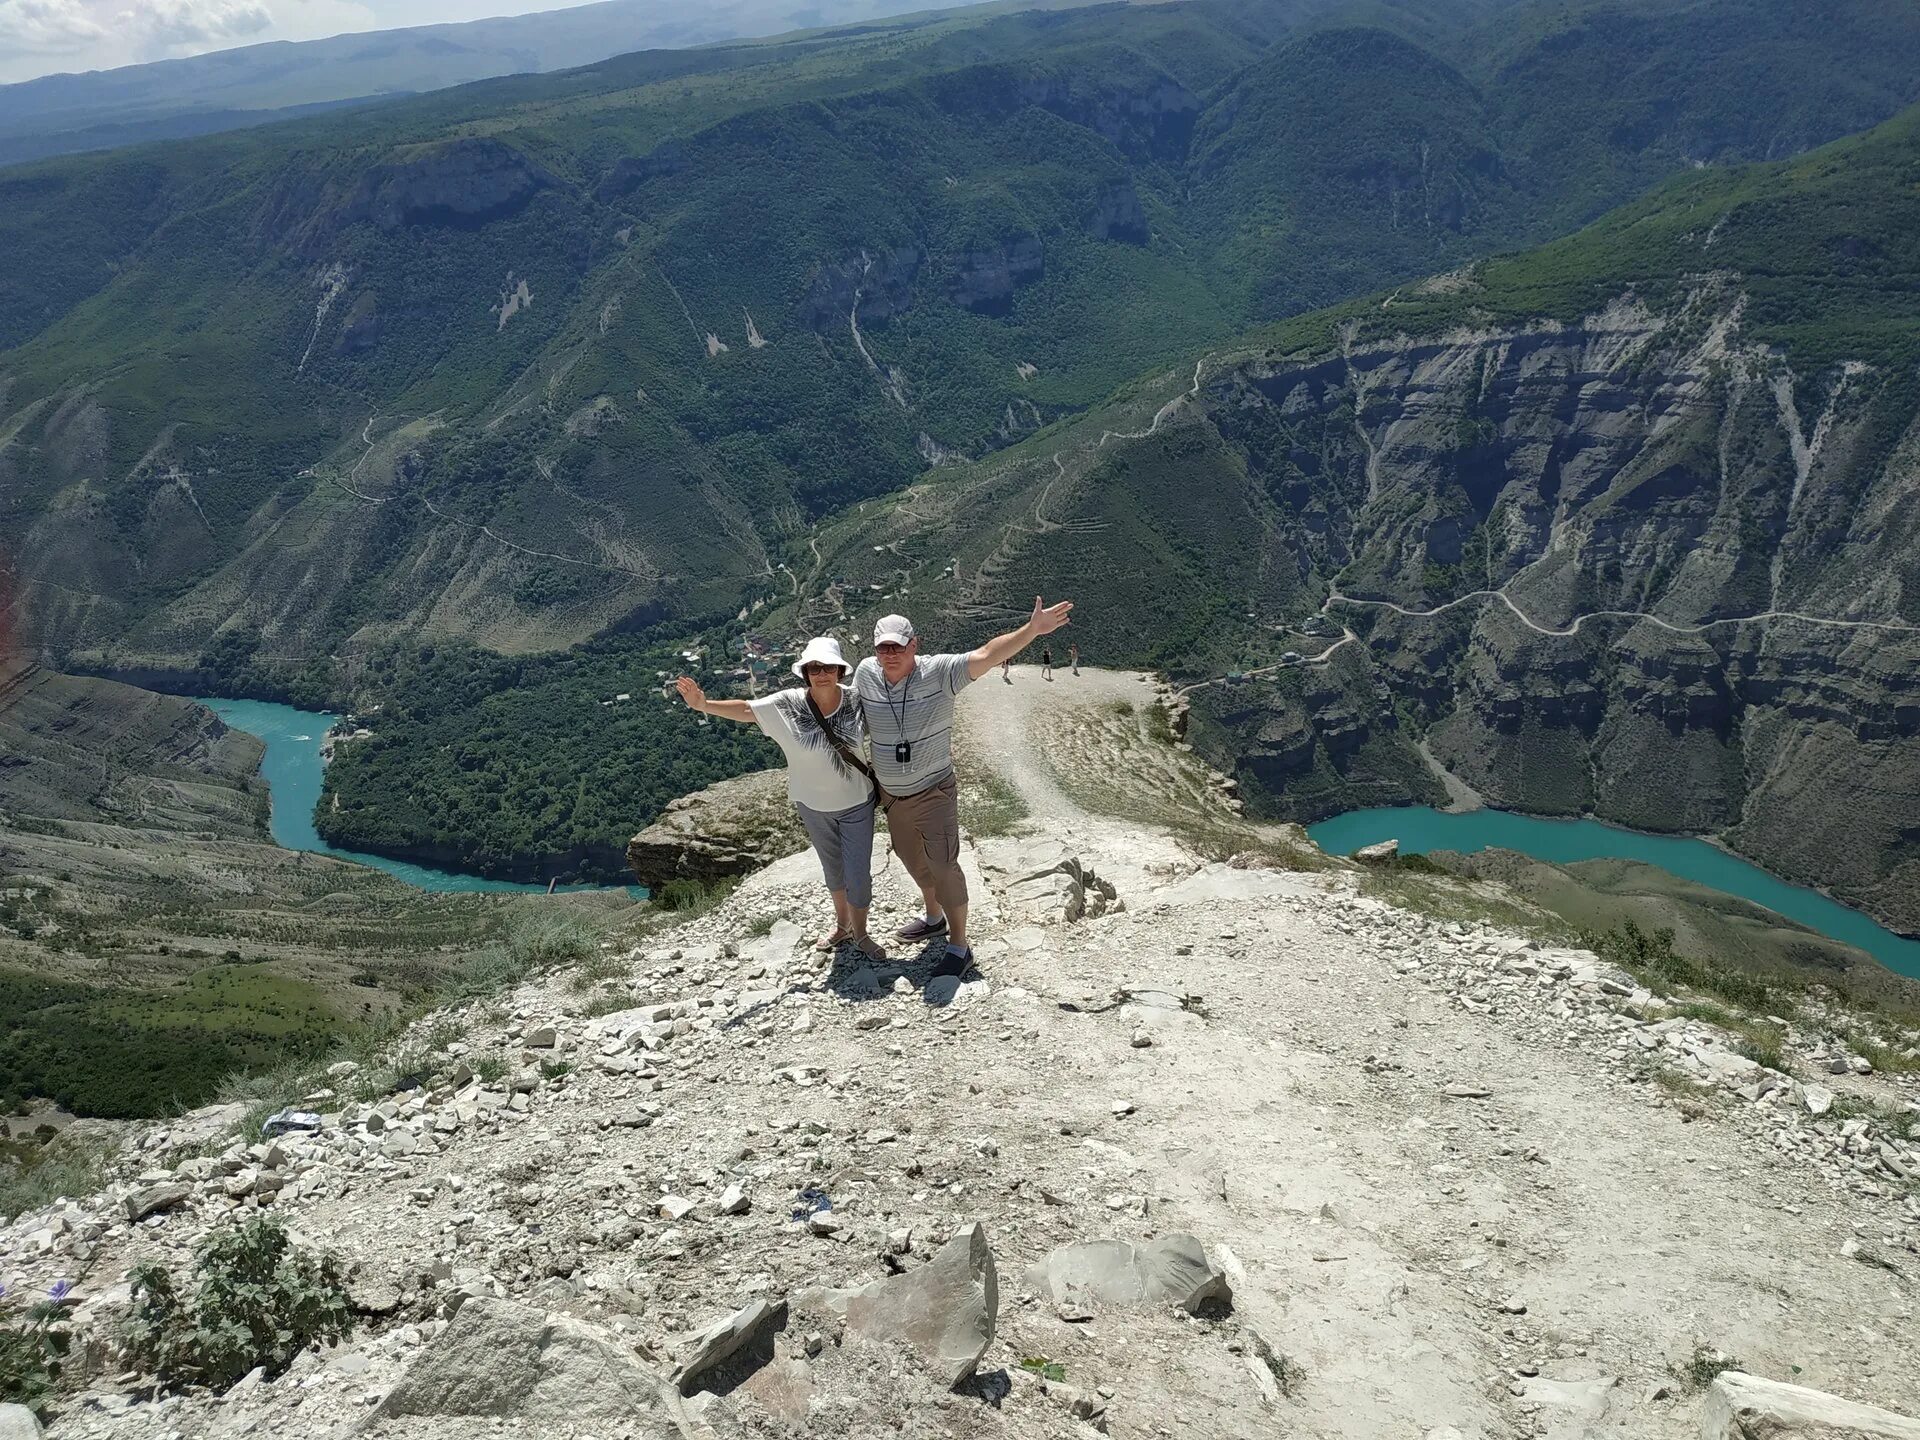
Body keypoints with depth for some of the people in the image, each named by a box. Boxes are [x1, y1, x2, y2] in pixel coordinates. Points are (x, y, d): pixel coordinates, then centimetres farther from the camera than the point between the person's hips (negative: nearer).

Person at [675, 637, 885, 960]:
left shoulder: (856, 699, -18)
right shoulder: (788, 704, -18)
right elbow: (747, 710, -18)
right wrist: (704, 705, -30)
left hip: (856, 803, -1)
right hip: (813, 805, 2)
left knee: (858, 875, 5)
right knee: (833, 869, 23)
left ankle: (860, 934, 30)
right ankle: (841, 924, 46)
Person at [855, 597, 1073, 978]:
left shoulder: (940, 671, -22)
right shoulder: (866, 674, -10)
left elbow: (987, 656, -34)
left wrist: (1032, 629, -47)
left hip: (933, 792, -6)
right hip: (891, 793, 6)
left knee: (942, 865, -3)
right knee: (911, 858, 23)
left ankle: (959, 946, 12)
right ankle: (934, 919, 48)